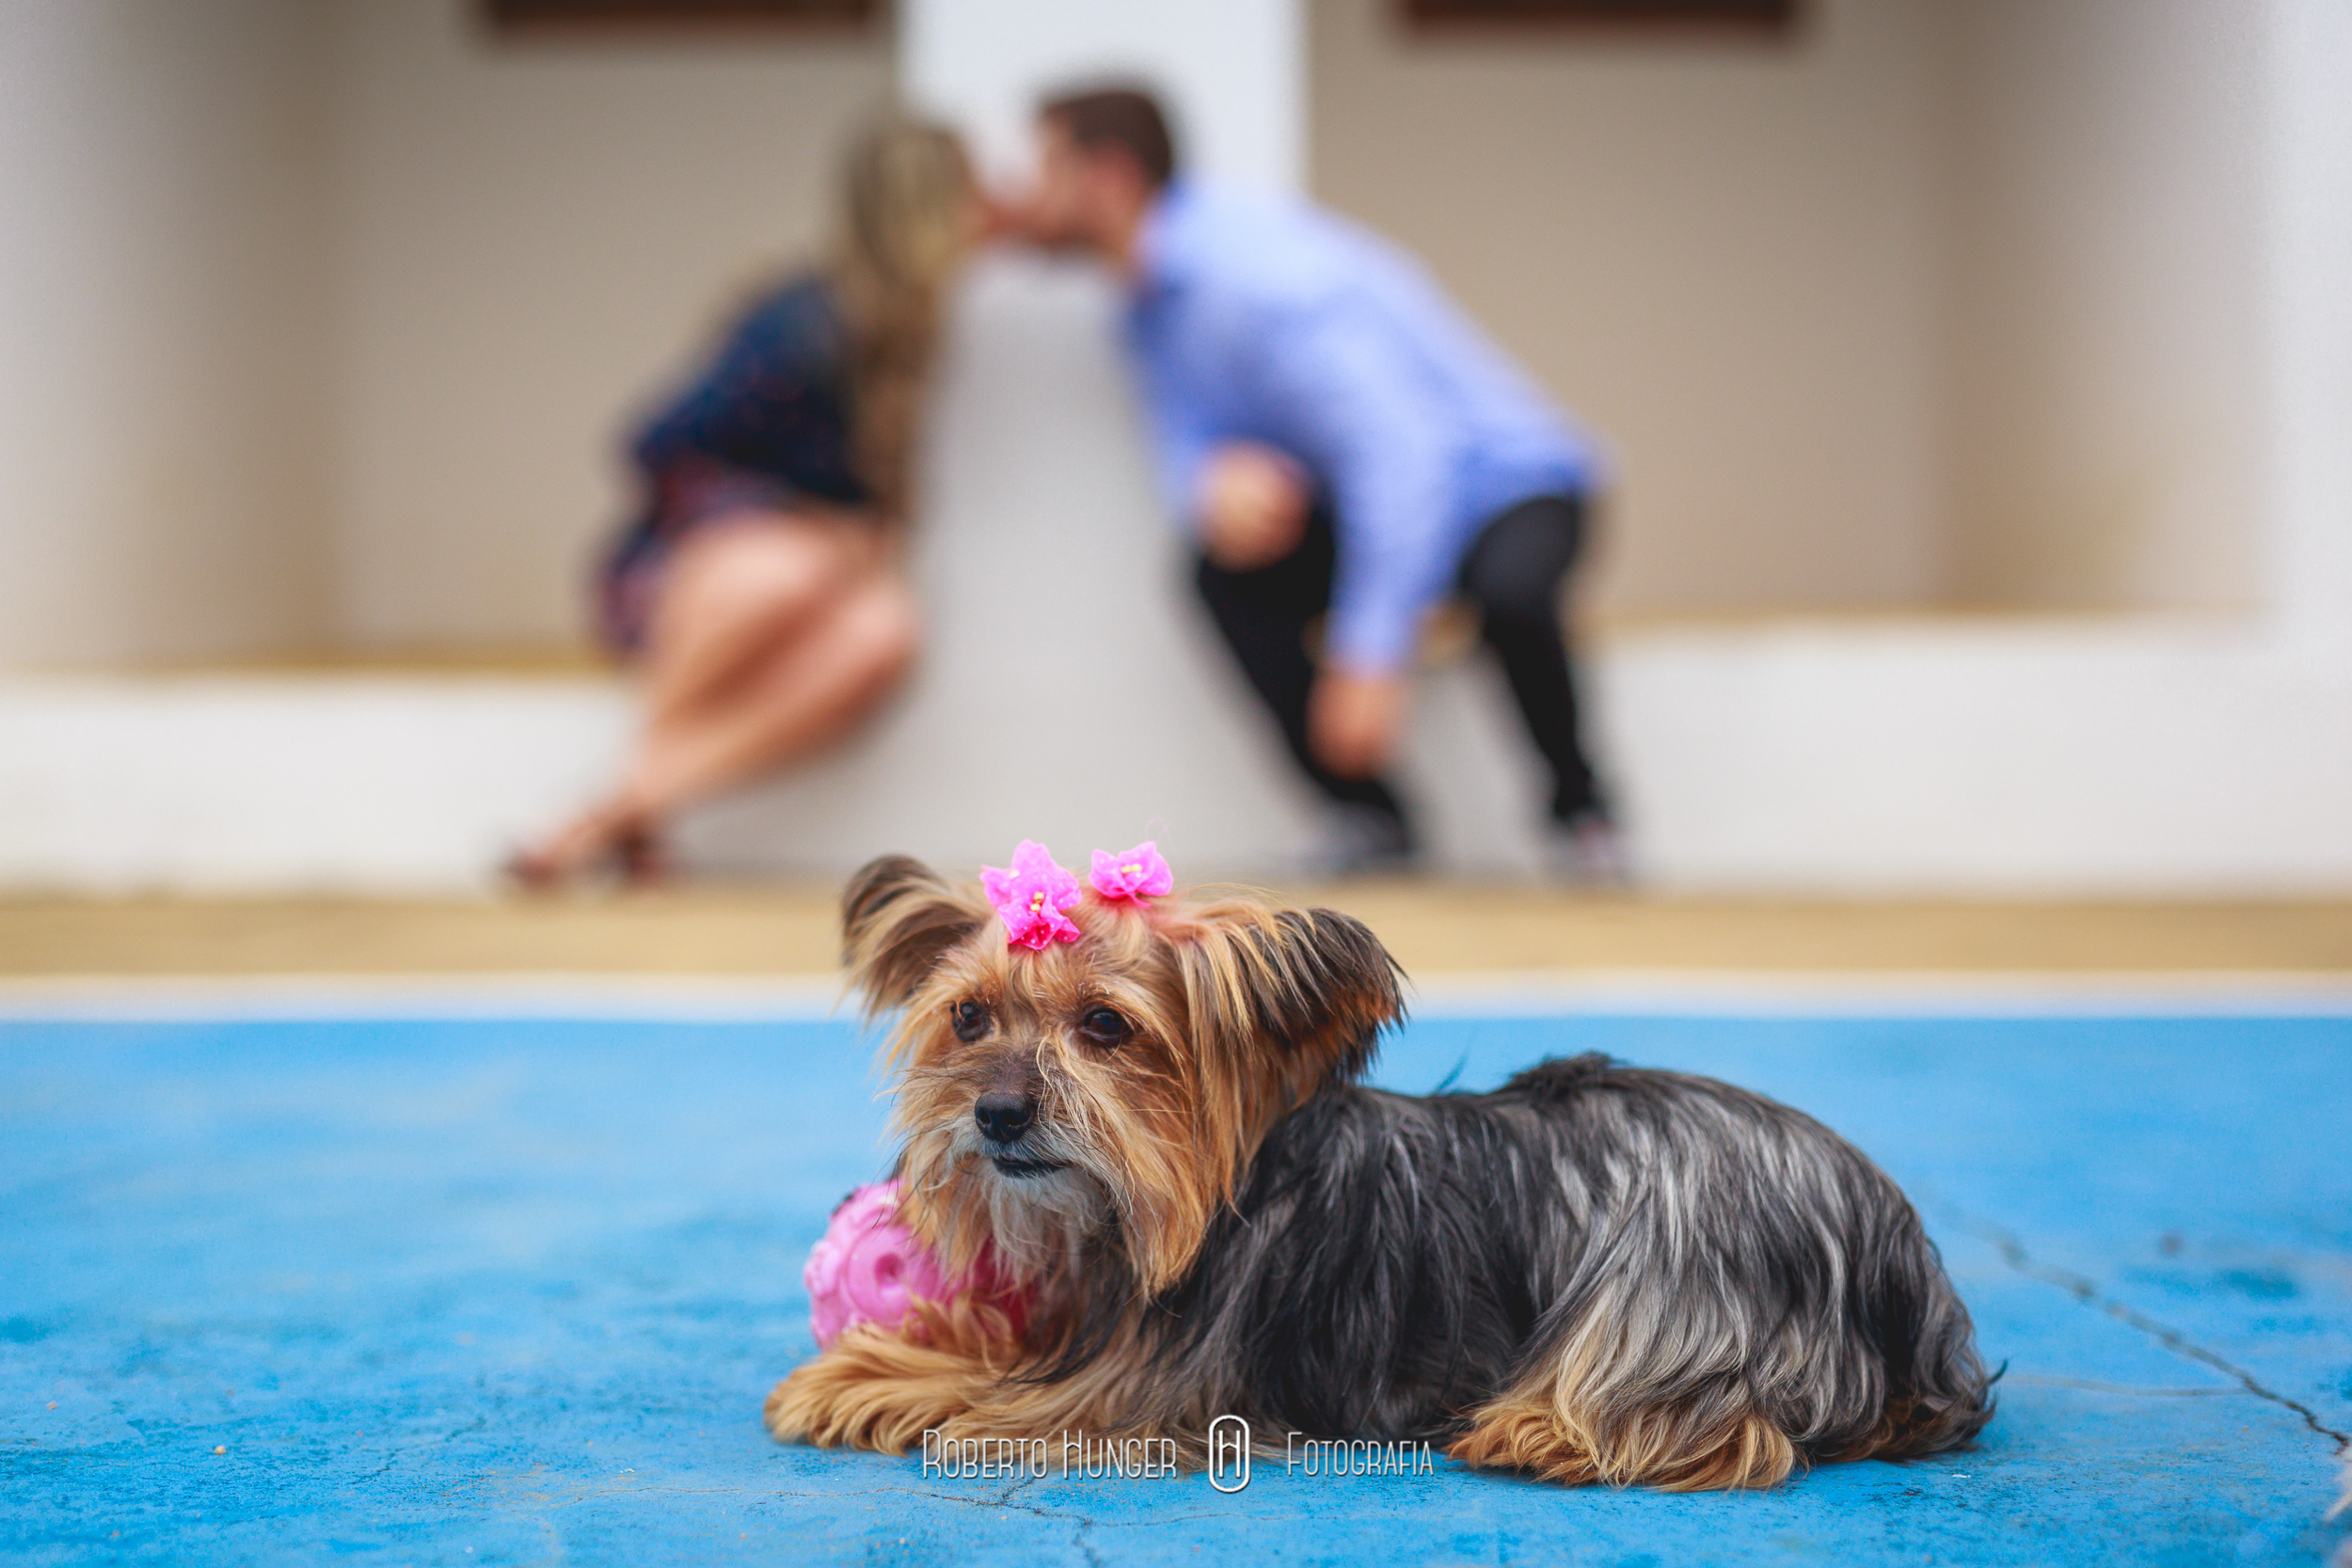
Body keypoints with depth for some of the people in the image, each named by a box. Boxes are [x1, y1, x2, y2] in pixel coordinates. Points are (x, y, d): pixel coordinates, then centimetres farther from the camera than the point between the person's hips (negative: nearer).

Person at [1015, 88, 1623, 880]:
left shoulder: (1261, 272, -27)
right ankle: (1366, 815, -10)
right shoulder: (1152, 299, 2)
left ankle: (1579, 810, -11)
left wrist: (1370, 656, -35)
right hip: (1369, 505, 8)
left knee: (1509, 591, -39)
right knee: (1230, 570, -19)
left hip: (1503, 479, -8)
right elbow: (1191, 437, 4)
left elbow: (1397, 448, -32)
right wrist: (1218, 481, -25)